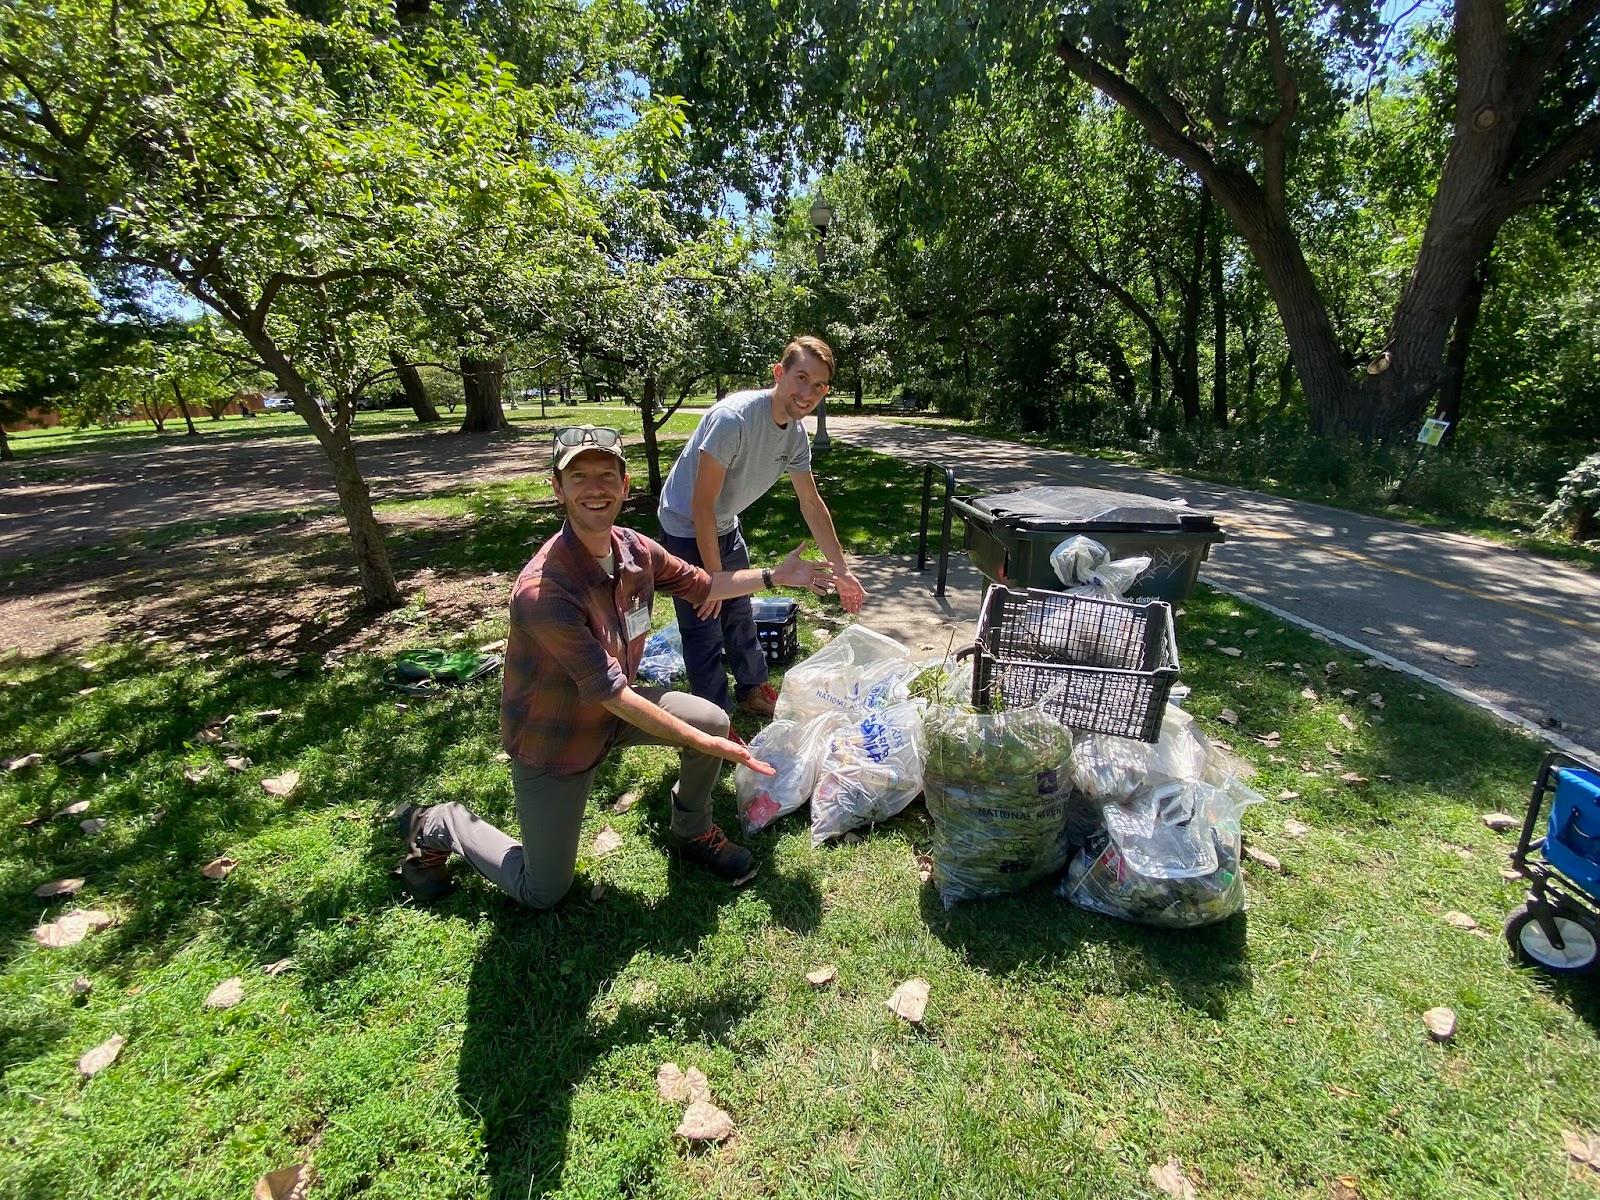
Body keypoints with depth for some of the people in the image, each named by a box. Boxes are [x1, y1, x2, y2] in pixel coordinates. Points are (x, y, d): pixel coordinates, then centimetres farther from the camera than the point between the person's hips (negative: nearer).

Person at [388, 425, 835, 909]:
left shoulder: (634, 548, -13)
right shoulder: (543, 591, -35)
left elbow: (702, 585, 6)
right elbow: (612, 693, -32)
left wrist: (775, 575, -1)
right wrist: (703, 744, -27)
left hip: (611, 707, 6)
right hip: (553, 738, -6)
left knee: (713, 720, -7)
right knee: (544, 893, 7)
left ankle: (693, 833, 20)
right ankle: (439, 825, 31)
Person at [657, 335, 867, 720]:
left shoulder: (796, 434, -7)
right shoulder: (733, 418, -31)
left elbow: (812, 504, 3)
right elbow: (702, 505, -28)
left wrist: (841, 571, 4)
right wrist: (714, 578, -21)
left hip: (726, 528, 8)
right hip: (686, 531, -8)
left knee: (739, 613, 21)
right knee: (705, 628, -3)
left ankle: (753, 689, 41)